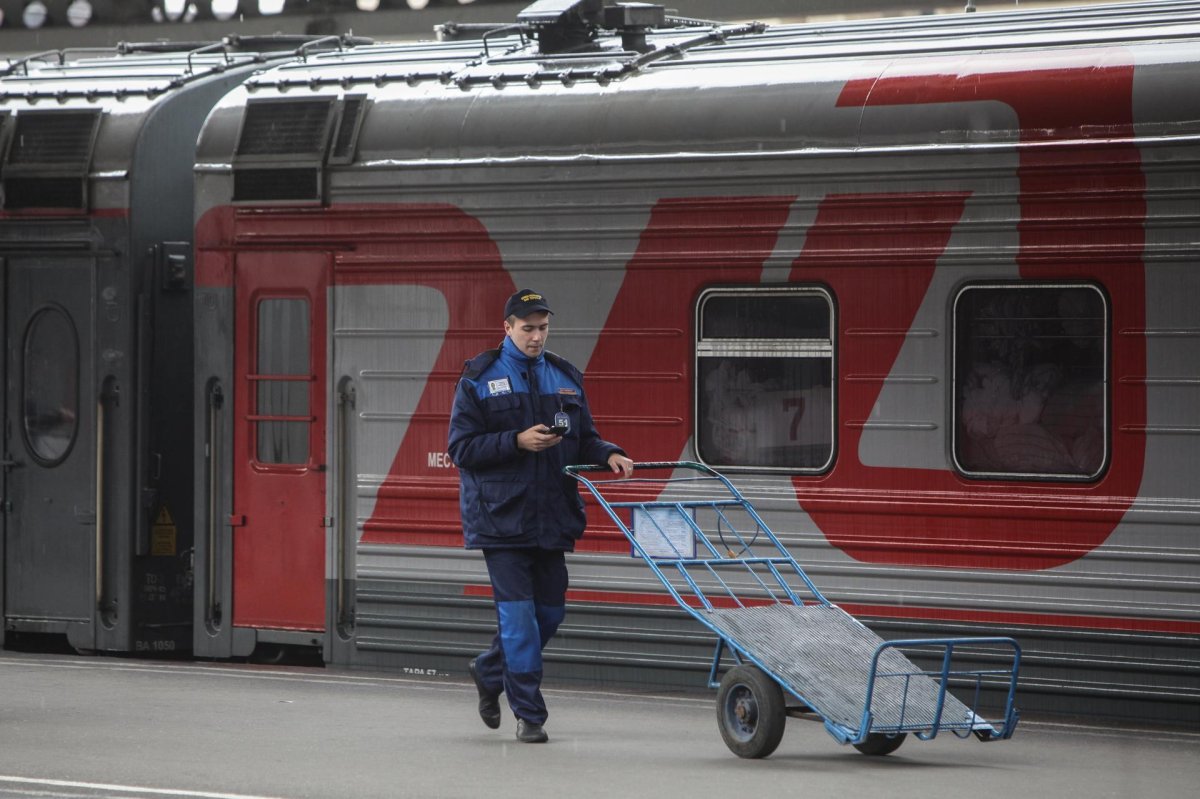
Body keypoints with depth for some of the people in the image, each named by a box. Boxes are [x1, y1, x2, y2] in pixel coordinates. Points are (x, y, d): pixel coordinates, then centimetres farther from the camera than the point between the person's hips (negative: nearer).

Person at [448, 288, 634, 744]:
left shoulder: (565, 378, 13)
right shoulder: (479, 378, -1)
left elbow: (584, 440, 17)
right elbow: (461, 448, -6)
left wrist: (609, 454, -5)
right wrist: (518, 442, -18)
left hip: (551, 517, 5)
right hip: (501, 516, -5)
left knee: (550, 610, 10)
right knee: (518, 612, -8)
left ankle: (489, 673, 34)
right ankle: (529, 714, -3)